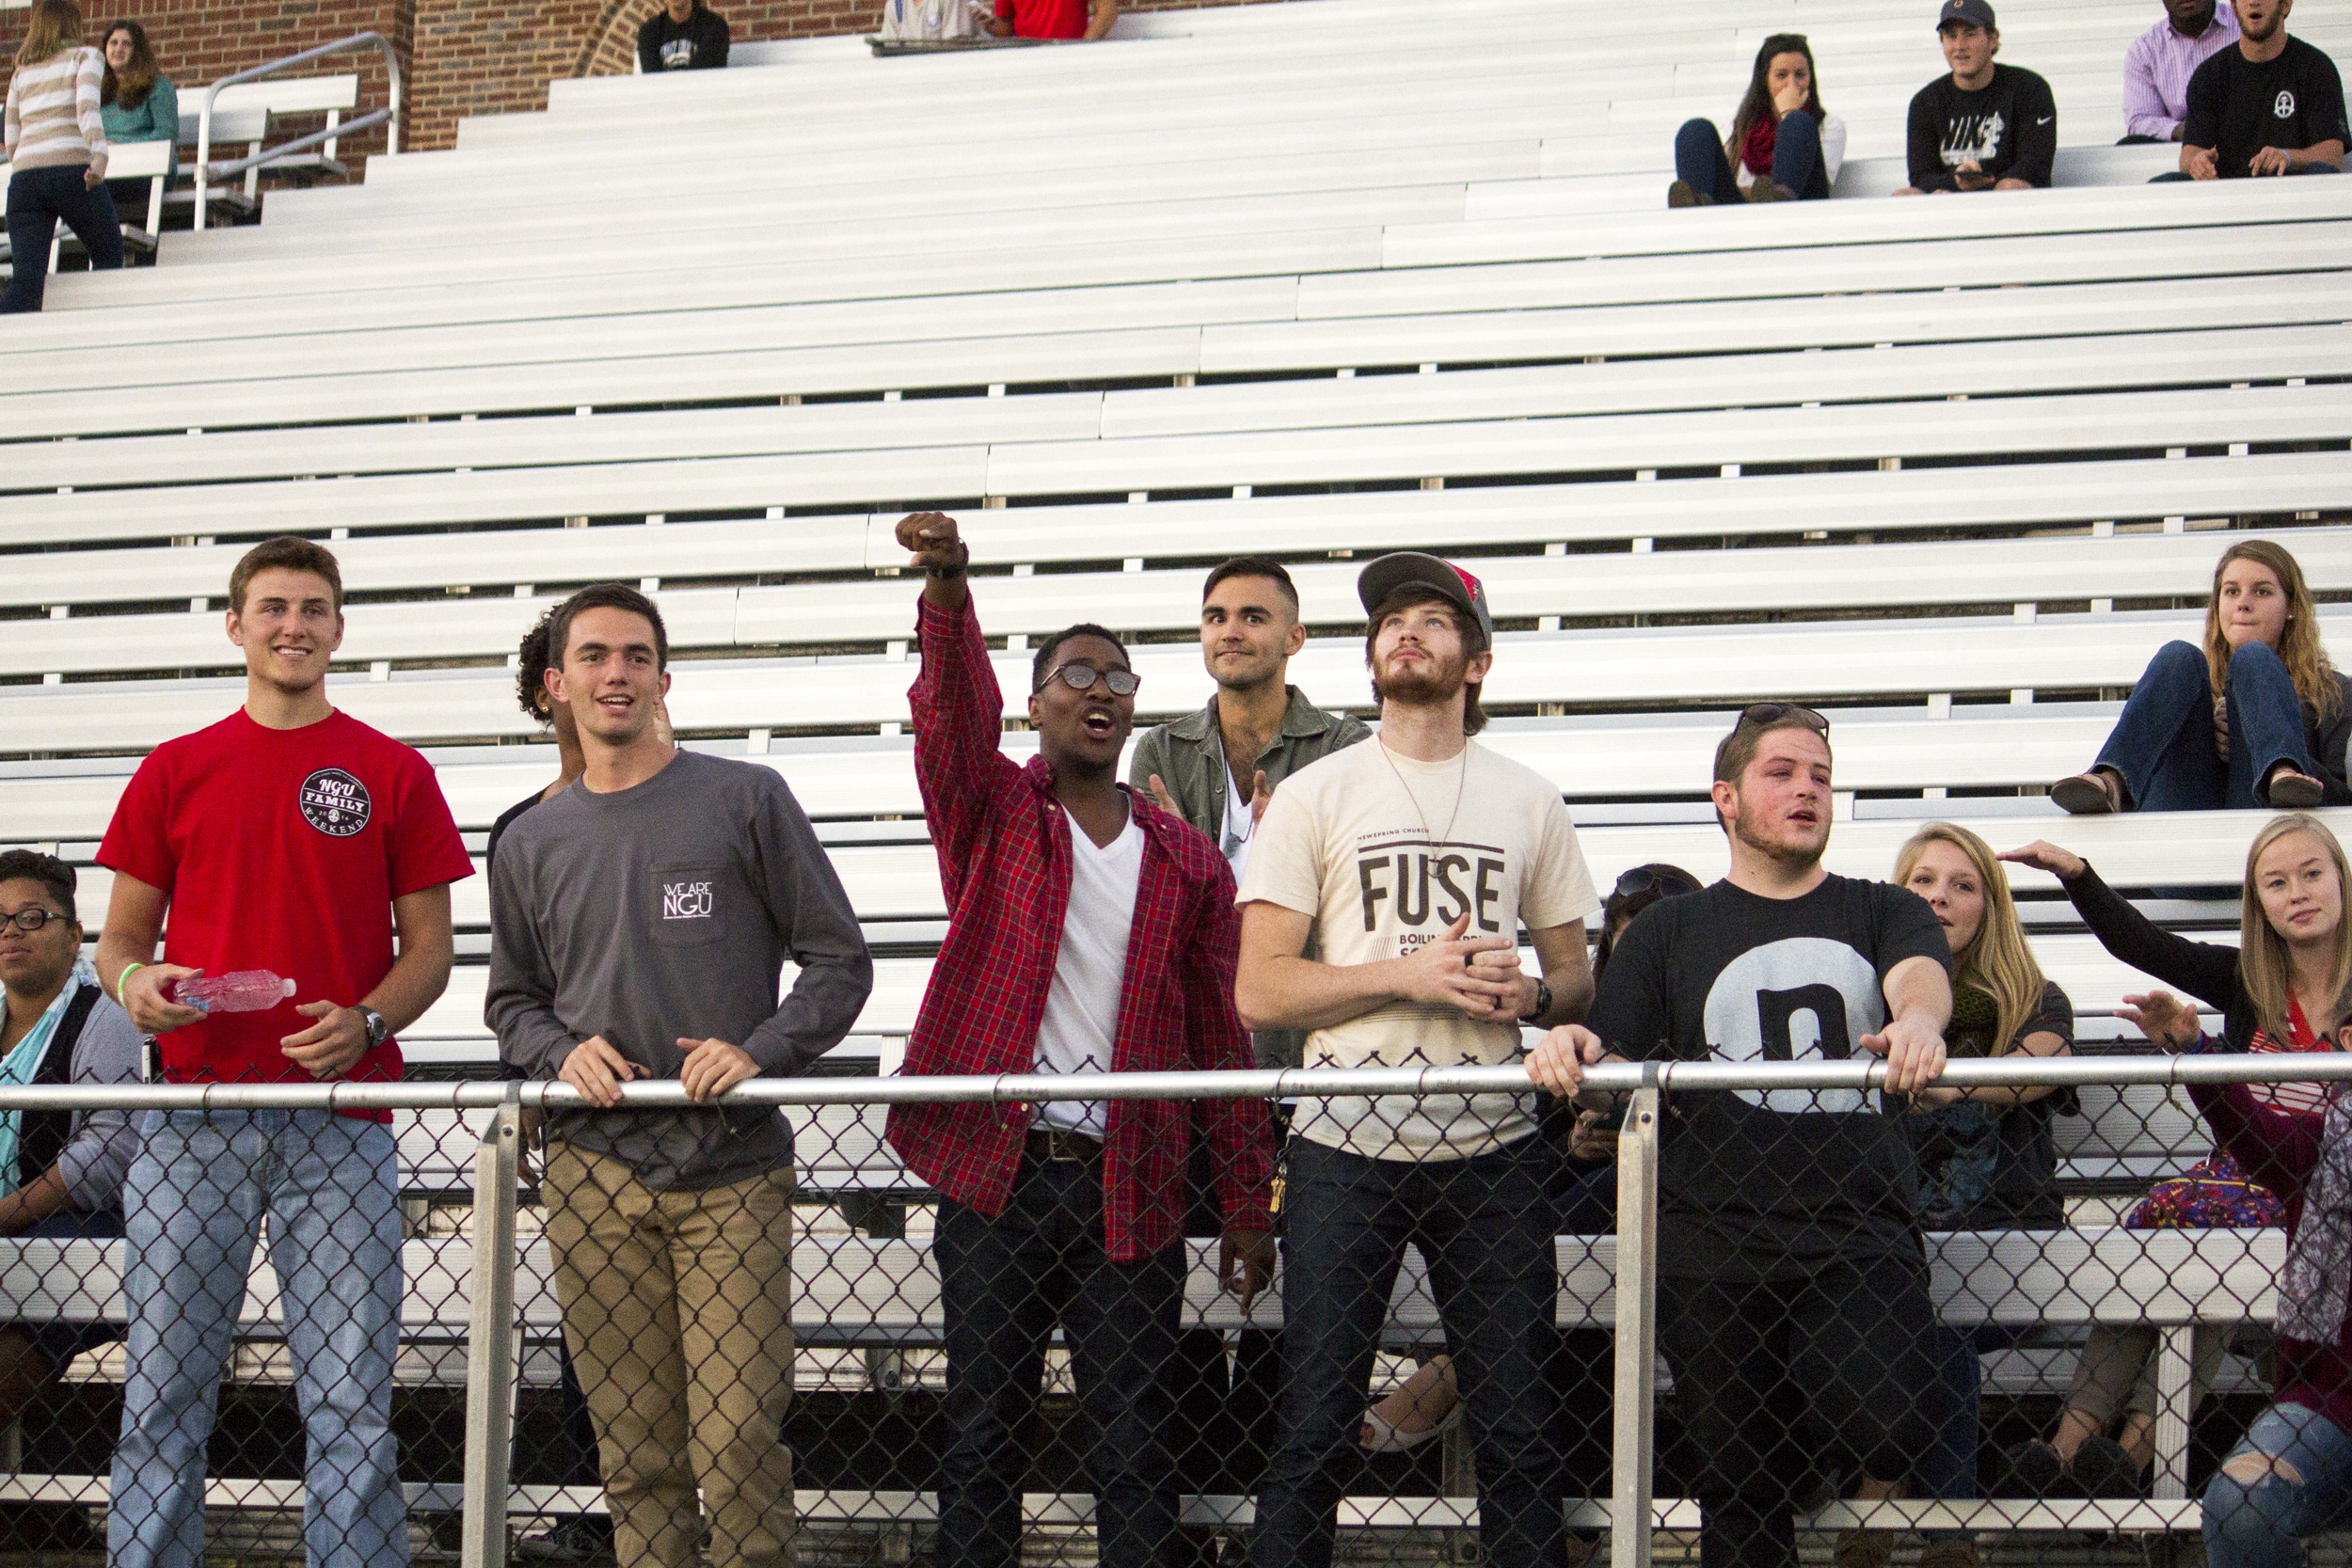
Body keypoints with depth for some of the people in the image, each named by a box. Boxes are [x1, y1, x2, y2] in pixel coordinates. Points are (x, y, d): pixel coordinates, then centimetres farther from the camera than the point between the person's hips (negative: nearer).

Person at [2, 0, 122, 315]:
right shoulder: (85, 56, 11)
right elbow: (87, 106, -8)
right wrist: (100, 156, -19)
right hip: (71, 170, -4)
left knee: (26, 284, -5)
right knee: (109, 257, 16)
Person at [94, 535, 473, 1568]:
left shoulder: (394, 775, 8)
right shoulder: (174, 772, 12)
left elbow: (428, 950, 9)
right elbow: (121, 939, 15)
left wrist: (366, 1021, -10)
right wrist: (132, 984, -8)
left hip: (341, 1125, -1)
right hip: (195, 1123, 1)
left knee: (350, 1407, -2)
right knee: (162, 1397, 1)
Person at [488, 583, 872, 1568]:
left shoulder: (745, 801, 4)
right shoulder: (533, 842, 14)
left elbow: (839, 963, 5)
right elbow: (512, 1001, 22)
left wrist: (760, 1051, -11)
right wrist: (562, 1053, 0)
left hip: (733, 1175, -3)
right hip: (594, 1180, 3)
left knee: (738, 1450, -10)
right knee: (636, 1455, 3)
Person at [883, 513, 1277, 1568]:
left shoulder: (1187, 862, 10)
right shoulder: (994, 815, 6)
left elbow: (1222, 1042, 10)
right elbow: (953, 710, -16)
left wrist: (1248, 1209, 7)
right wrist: (947, 588, -35)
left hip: (1131, 1193, 1)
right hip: (994, 1174, -1)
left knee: (1136, 1450, 2)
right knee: (983, 1437, 5)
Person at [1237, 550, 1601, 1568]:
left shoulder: (1529, 801, 12)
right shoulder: (1313, 798, 4)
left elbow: (1575, 976, 17)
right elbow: (1259, 991, -2)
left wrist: (1530, 995, -6)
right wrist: (1410, 973, -13)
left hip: (1493, 1150, 2)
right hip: (1346, 1147, -2)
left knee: (1520, 1434, 3)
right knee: (1313, 1433, -1)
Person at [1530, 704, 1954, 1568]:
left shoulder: (1883, 913, 17)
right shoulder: (1670, 932, 18)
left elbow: (1920, 971, -5)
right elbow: (1611, 1067, 9)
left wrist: (1918, 1017, -31)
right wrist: (1571, 1046, -16)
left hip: (1861, 1242, -1)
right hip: (1713, 1251, 1)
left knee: (1900, 1427, -23)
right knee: (1741, 1498, 2)